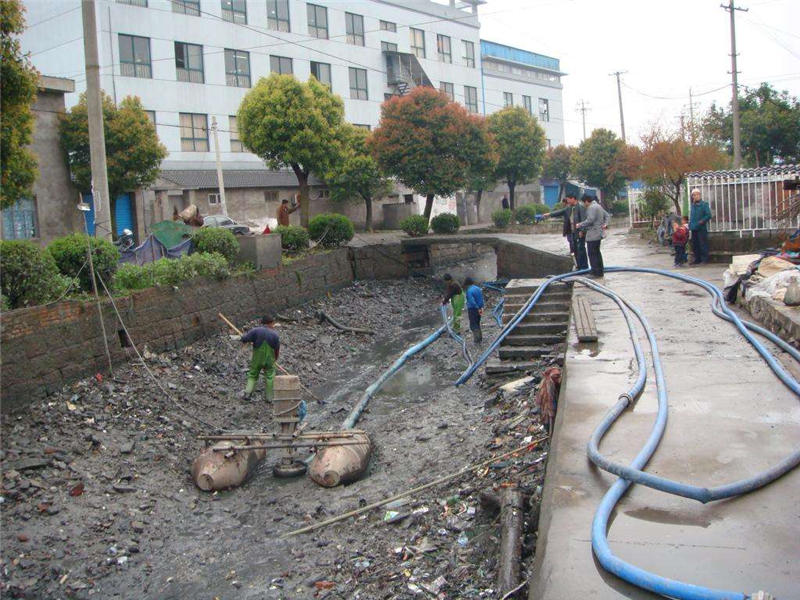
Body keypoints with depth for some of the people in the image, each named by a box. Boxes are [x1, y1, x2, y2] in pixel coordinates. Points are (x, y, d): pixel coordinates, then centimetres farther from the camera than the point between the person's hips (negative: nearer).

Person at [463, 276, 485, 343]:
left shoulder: (469, 291, -19)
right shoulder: (478, 288, 5)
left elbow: (472, 301, -24)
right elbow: (481, 299, 7)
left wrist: (478, 309, -18)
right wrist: (481, 307, 5)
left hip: (472, 309, -7)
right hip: (478, 309, 8)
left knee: (473, 325, 1)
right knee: (477, 324, 20)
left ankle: (477, 339, 0)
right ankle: (480, 338, 27)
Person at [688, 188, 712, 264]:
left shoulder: (704, 204, -4)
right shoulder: (693, 205, 14)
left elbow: (708, 215, -9)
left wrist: (701, 221, -18)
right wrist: (690, 224, 10)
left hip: (701, 228, -6)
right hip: (694, 229, 6)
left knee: (703, 244, -6)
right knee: (695, 245, 10)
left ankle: (704, 259, -1)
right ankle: (697, 259, 19)